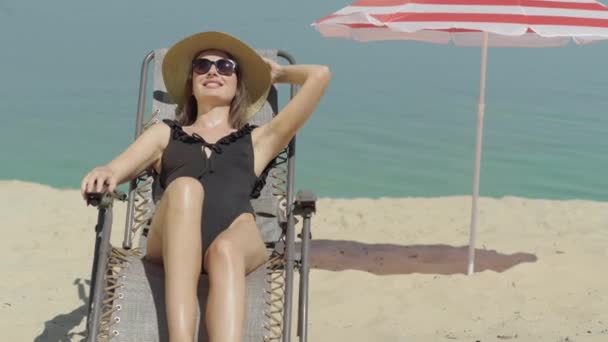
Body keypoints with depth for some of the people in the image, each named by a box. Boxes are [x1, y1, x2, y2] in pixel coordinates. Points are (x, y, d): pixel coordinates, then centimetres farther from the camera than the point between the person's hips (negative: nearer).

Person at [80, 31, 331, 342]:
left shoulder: (258, 139, 31)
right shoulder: (165, 133, 34)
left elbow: (320, 75, 28)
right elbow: (117, 169, 18)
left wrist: (276, 73, 46)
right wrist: (103, 173, -6)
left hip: (237, 239, 0)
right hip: (172, 246, 0)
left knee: (225, 250, -36)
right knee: (184, 187, -33)